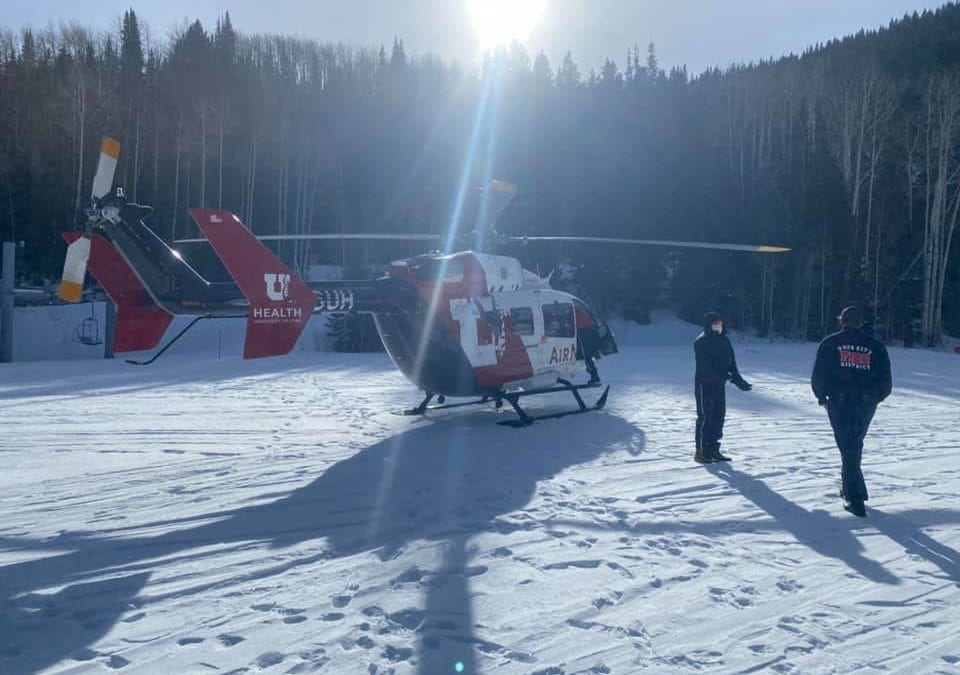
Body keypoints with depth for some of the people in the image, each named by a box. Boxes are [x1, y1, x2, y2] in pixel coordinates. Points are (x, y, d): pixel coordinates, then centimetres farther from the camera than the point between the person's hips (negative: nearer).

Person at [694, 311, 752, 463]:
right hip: (704, 384, -7)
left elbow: (731, 363, 10)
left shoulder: (724, 341, 10)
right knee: (705, 417, -6)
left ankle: (713, 449, 17)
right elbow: (707, 366, -21)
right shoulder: (701, 342, -12)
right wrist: (728, 377, -28)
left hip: (719, 384, 7)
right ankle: (701, 451, 0)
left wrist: (738, 380, -3)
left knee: (719, 416, 8)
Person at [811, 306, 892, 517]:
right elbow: (886, 382, 5)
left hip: (839, 403, -2)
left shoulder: (830, 343, 0)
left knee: (847, 447, 1)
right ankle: (850, 487, 33)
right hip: (866, 404, 3)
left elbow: (818, 375, -4)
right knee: (855, 445, 20)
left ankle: (855, 498, -4)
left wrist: (822, 397, 11)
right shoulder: (875, 346, 6)